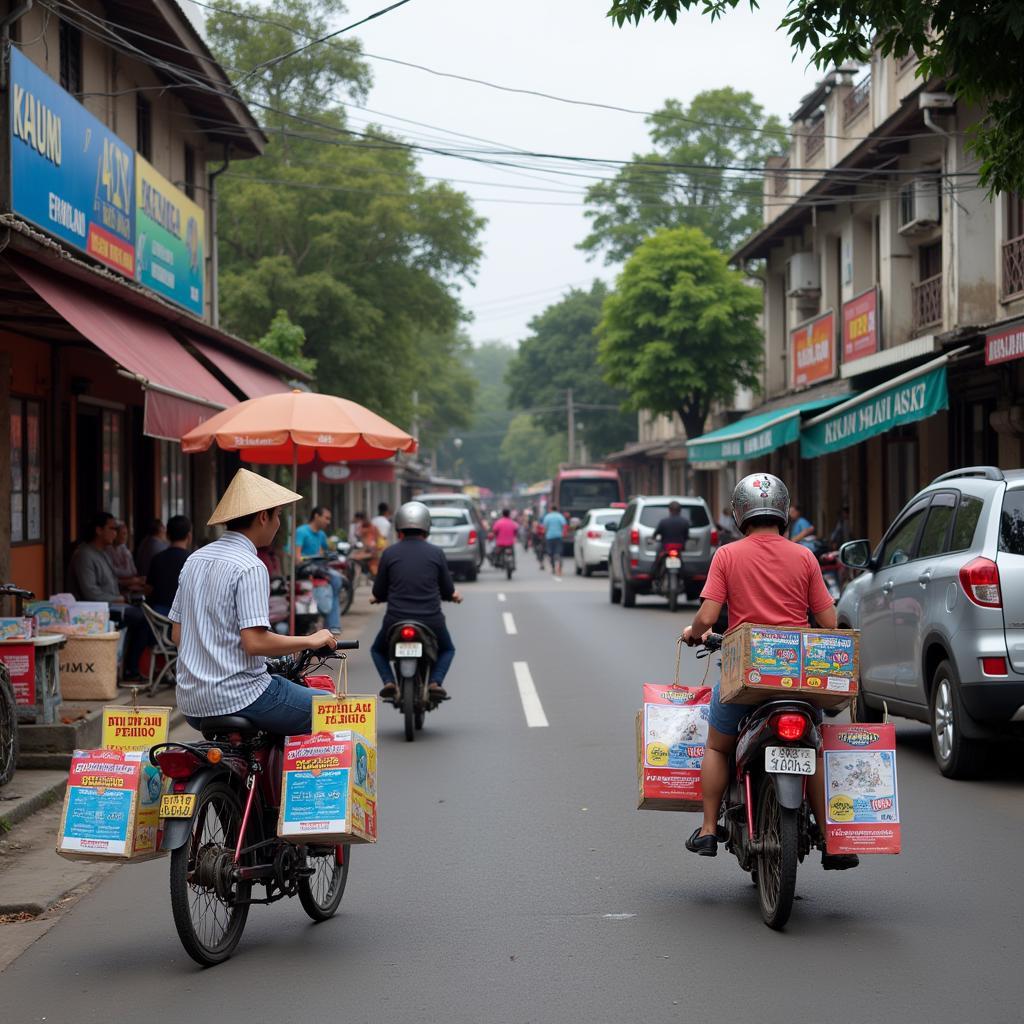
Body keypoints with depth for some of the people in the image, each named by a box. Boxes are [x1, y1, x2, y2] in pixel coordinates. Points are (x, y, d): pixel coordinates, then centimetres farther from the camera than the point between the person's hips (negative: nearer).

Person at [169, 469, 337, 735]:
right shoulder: (250, 567, -14)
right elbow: (255, 641, -21)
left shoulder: (194, 560, 11)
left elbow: (177, 634, 14)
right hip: (238, 698, -9)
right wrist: (310, 641, -10)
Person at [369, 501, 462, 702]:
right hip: (431, 621, 0)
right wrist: (455, 596, 31)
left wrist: (379, 598, 30)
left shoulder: (389, 553, -2)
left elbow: (378, 593, 5)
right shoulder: (436, 553, 0)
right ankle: (435, 682, 3)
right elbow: (448, 591, 7)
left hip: (396, 621, 0)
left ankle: (389, 682, 2)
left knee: (378, 650, 30)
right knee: (447, 650, 30)